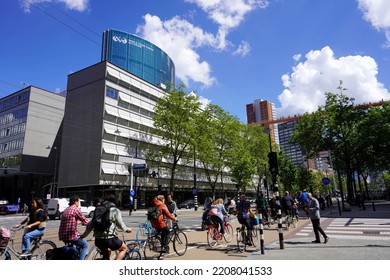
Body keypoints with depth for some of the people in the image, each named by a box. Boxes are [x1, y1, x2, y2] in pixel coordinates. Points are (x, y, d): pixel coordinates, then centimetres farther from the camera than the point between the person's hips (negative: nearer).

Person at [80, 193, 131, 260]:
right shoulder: (115, 210, -5)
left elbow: (90, 225, 13)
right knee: (124, 248, 17)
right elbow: (120, 225, 2)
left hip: (98, 240, 6)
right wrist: (127, 229, 21)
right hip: (109, 239, -6)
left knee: (107, 251, 34)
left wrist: (83, 235, 27)